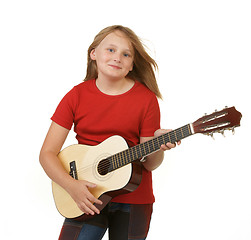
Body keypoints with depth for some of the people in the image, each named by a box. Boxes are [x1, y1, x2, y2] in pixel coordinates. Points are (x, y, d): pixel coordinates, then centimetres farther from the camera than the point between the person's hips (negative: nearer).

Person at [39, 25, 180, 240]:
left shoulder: (146, 99, -6)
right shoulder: (77, 96, -3)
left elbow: (149, 164, -4)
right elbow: (47, 154, -4)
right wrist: (72, 185, -19)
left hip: (133, 200, 0)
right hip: (87, 197, 1)